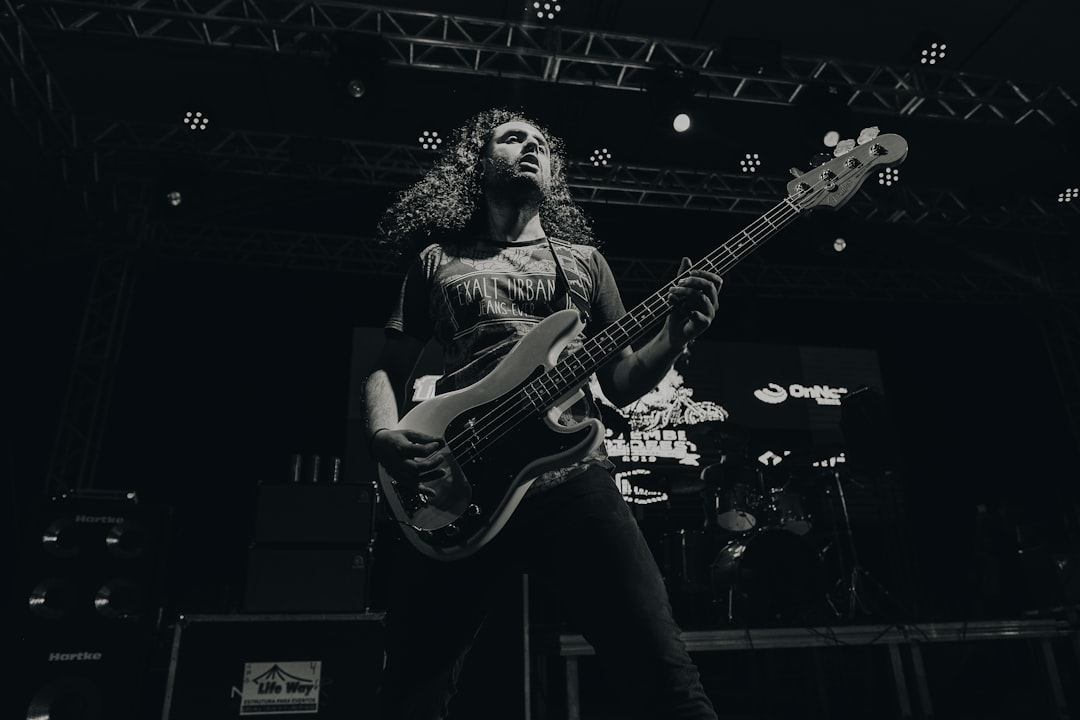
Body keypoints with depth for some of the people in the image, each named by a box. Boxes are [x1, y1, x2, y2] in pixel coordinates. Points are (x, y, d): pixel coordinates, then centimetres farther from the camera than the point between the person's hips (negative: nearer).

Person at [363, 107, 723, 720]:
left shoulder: (584, 258, 21)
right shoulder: (437, 259, 19)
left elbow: (621, 382, 18)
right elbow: (387, 370, 18)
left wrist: (677, 335, -2)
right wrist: (385, 436, -4)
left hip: (571, 474, 1)